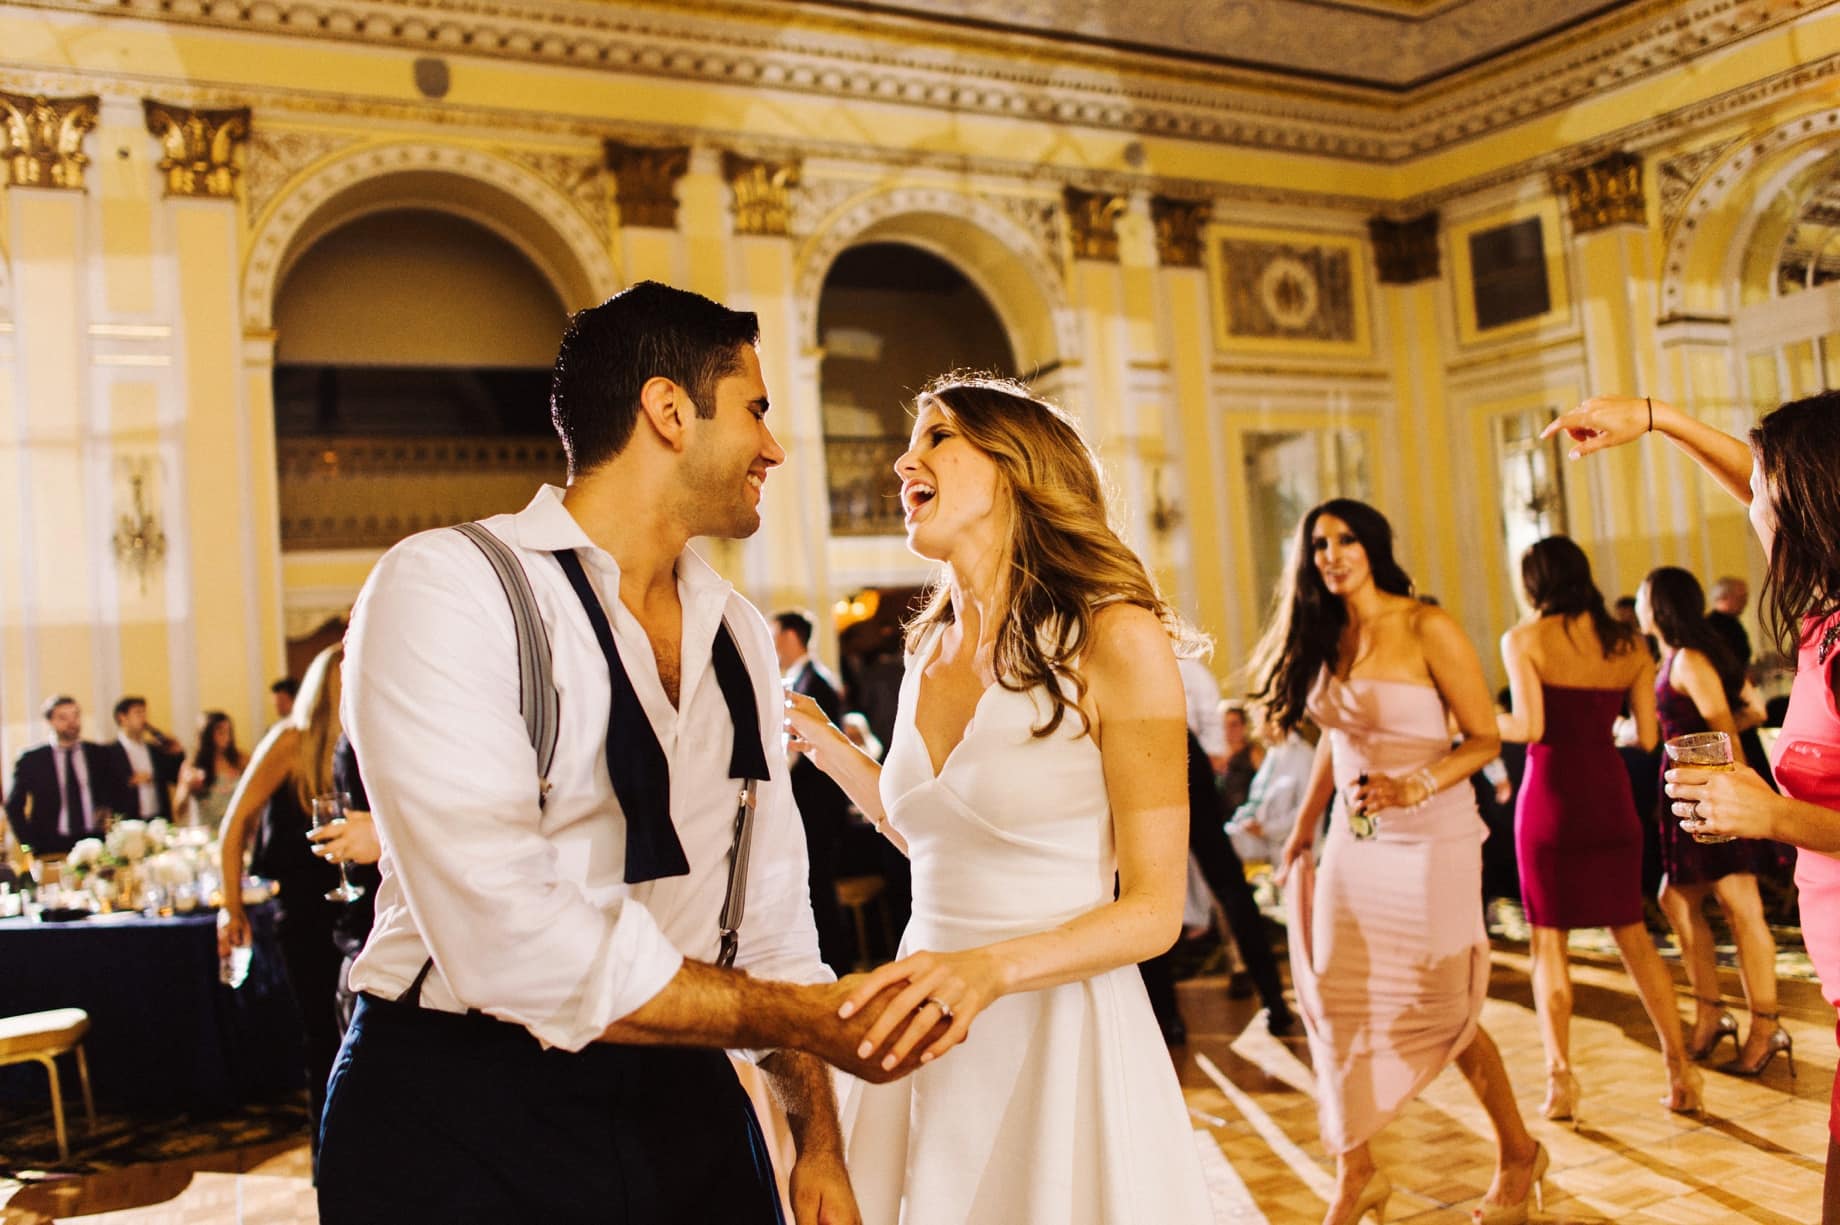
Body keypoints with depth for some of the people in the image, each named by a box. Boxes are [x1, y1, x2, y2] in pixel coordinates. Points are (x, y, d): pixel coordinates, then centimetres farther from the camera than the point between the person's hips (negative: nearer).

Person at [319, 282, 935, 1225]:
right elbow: (507, 942, -24)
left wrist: (818, 1139, 3)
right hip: (463, 1113, -6)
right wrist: (805, 1017, -17)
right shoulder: (444, 588, -15)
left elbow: (771, 908, 10)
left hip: (685, 1106, 6)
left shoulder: (738, 636, 8)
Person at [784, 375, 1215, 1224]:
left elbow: (1154, 910, -12)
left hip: (1062, 1035, -6)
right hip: (933, 1040, 6)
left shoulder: (1115, 640, -12)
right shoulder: (930, 653, 7)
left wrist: (994, 969, -27)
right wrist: (822, 743, 15)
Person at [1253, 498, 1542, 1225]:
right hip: (1353, 839, 6)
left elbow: (1485, 738, -11)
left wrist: (1413, 789, -24)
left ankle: (1517, 1153, 28)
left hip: (1431, 839, -5)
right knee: (1339, 1001, 2)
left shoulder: (1427, 629, -12)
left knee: (1441, 1011, 3)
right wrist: (1303, 827, 18)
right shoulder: (1325, 636, 6)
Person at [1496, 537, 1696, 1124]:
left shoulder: (1524, 639, -7)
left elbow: (1530, 727, -16)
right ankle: (1680, 1069, 15)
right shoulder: (1628, 643, 5)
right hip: (1610, 794, 4)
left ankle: (1560, 1080, 3)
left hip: (1550, 794, -4)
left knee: (1549, 940, 6)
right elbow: (1647, 736, 4)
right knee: (1631, 933, 15)